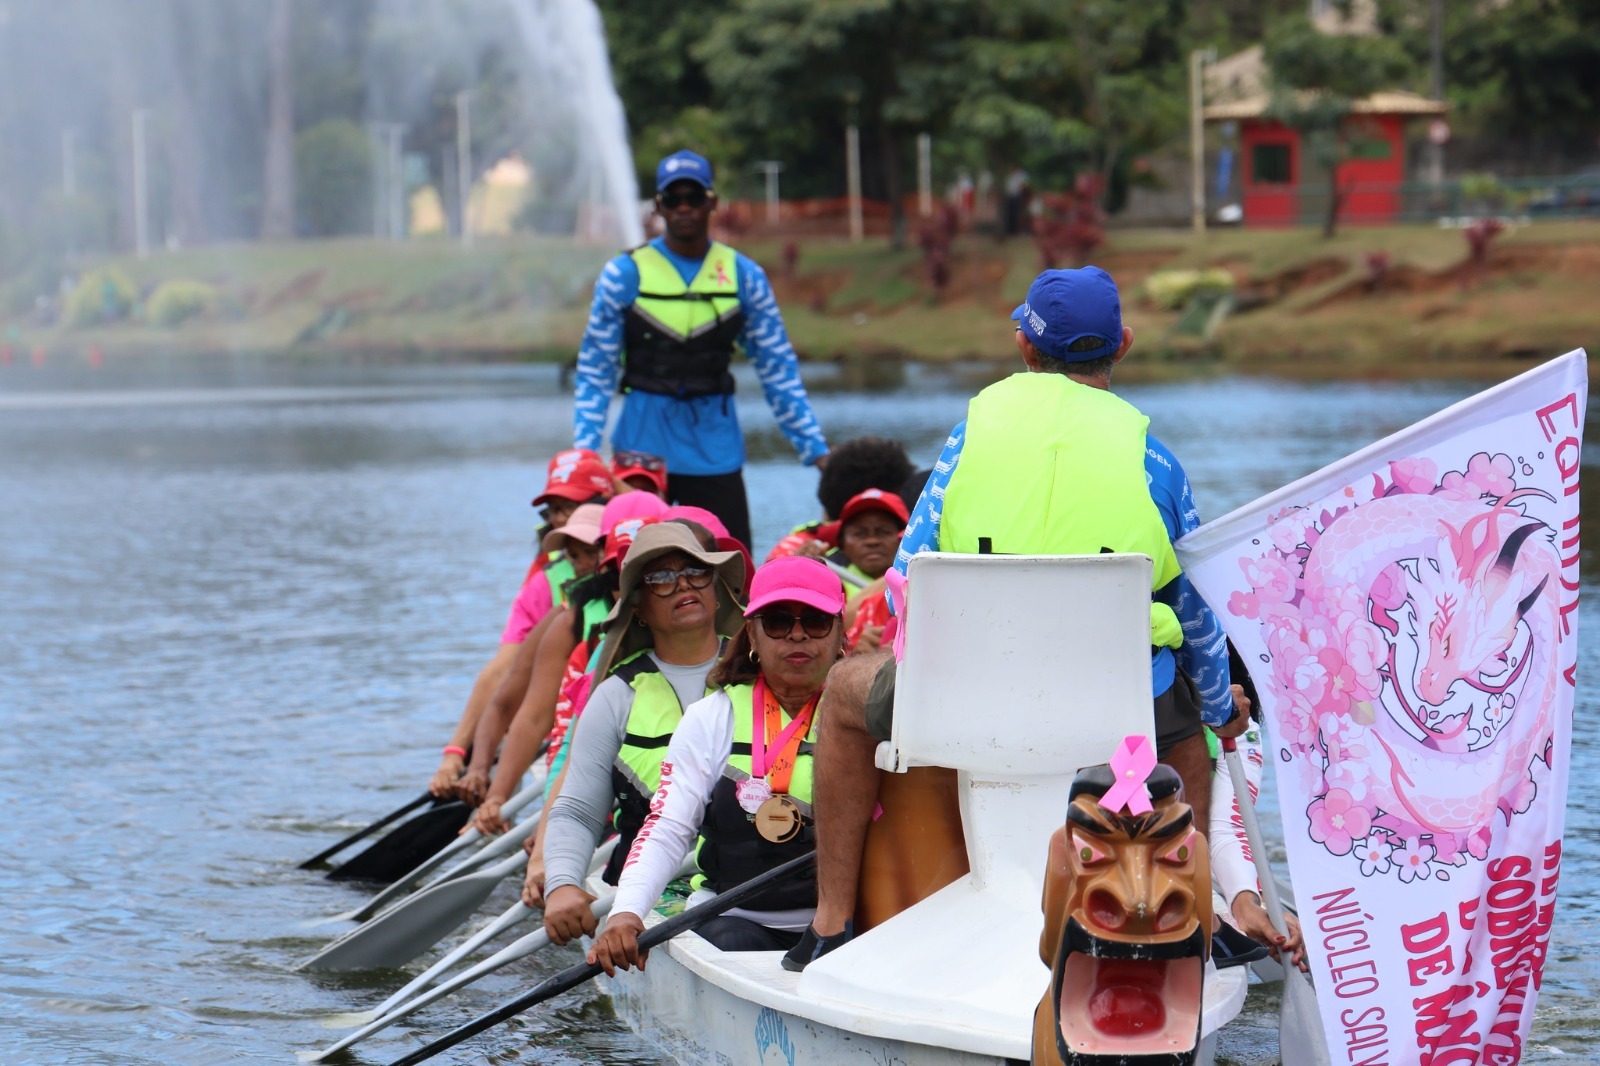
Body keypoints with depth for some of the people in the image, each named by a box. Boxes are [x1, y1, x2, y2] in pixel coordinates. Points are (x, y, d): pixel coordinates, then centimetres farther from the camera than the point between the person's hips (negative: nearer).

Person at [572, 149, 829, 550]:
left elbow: (779, 371, 8)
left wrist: (817, 450, 3)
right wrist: (583, 451, -9)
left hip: (716, 450, 1)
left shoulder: (744, 277, 5)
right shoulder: (624, 275, 0)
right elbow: (595, 372, 2)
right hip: (642, 446, -1)